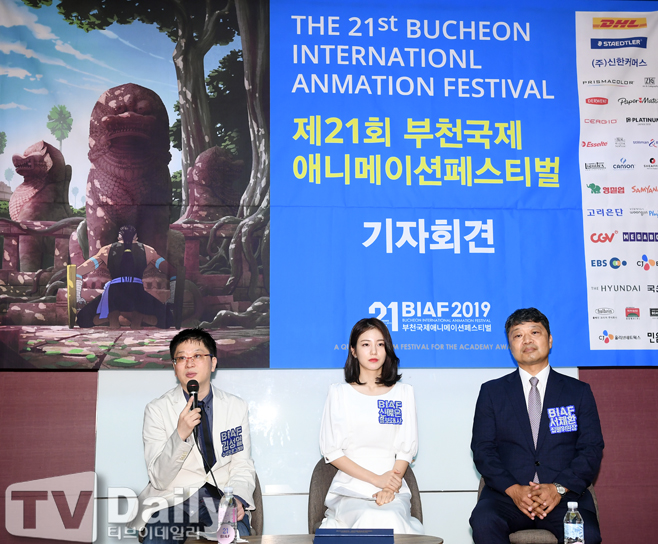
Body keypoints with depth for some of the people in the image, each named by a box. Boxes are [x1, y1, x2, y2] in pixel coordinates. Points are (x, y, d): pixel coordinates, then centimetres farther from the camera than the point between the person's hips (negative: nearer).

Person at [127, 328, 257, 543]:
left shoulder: (237, 407, 8)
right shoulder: (157, 410, 0)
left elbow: (242, 468, 9)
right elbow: (159, 479, -7)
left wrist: (237, 498, -13)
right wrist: (180, 434, -23)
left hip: (221, 498, 1)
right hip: (173, 499, -1)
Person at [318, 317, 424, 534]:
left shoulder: (403, 392, 12)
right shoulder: (339, 393, 7)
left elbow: (406, 449, 8)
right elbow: (331, 451, 2)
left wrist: (391, 487, -11)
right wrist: (376, 479, -8)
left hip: (393, 488, 1)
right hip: (350, 487, -1)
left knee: (391, 519, -32)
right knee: (370, 520, -33)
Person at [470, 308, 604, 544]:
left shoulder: (579, 392, 14)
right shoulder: (492, 392, 13)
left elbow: (592, 449, 6)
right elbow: (482, 450, 5)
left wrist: (559, 488, -11)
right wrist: (513, 489, -12)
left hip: (564, 496, 0)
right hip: (507, 495, 1)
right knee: (483, 522, -31)